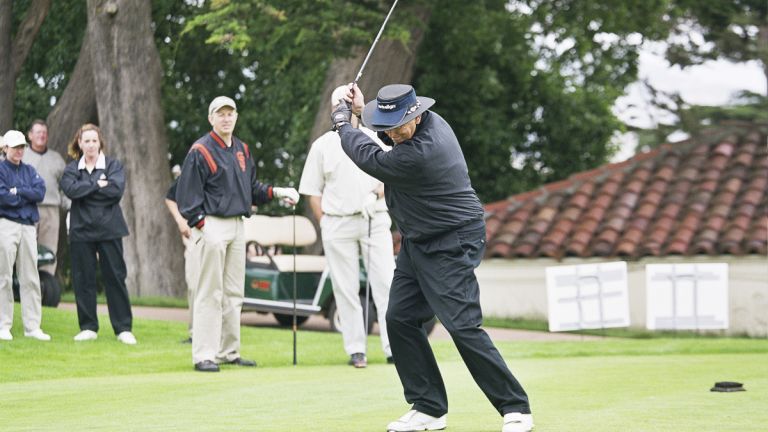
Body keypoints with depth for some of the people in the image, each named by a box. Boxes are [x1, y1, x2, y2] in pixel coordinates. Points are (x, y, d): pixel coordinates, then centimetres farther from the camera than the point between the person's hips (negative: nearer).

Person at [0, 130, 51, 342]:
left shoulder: (30, 171, 17)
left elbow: (40, 192, 0)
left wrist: (17, 191, -8)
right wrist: (28, 195, -4)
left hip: (28, 226, 5)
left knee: (31, 278, 4)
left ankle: (32, 326, 7)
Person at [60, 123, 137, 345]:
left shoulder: (114, 165, 5)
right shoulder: (72, 169, 9)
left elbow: (117, 189, -12)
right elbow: (70, 189, -11)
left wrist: (85, 189, -8)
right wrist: (97, 184, -11)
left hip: (109, 229, -2)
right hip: (81, 231, 2)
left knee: (115, 277, -2)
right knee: (83, 279, 3)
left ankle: (124, 328, 3)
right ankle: (88, 328, 12)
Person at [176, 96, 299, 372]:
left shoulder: (241, 150, 15)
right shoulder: (200, 151, -8)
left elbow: (252, 188, 21)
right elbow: (187, 194, -11)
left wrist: (277, 192, 5)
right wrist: (202, 227, -17)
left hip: (237, 225, 8)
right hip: (211, 225, -8)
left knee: (234, 294, 11)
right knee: (210, 294, -8)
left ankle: (228, 352, 18)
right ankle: (204, 356, -6)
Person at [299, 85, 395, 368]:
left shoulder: (375, 140, 11)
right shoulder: (322, 145, 8)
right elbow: (313, 191, 8)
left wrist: (386, 188, -5)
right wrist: (325, 225, 0)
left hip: (375, 220, 0)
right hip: (337, 225, 0)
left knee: (386, 282, -7)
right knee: (346, 289, 0)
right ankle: (355, 350, 5)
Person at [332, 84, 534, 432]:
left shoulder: (419, 154, -29)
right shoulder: (431, 121, 0)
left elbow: (369, 158, -13)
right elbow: (394, 132, 25)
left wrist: (342, 122, 3)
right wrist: (361, 110, 12)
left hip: (450, 246, -10)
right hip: (418, 242, 10)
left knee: (462, 326, -15)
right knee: (399, 319, 6)